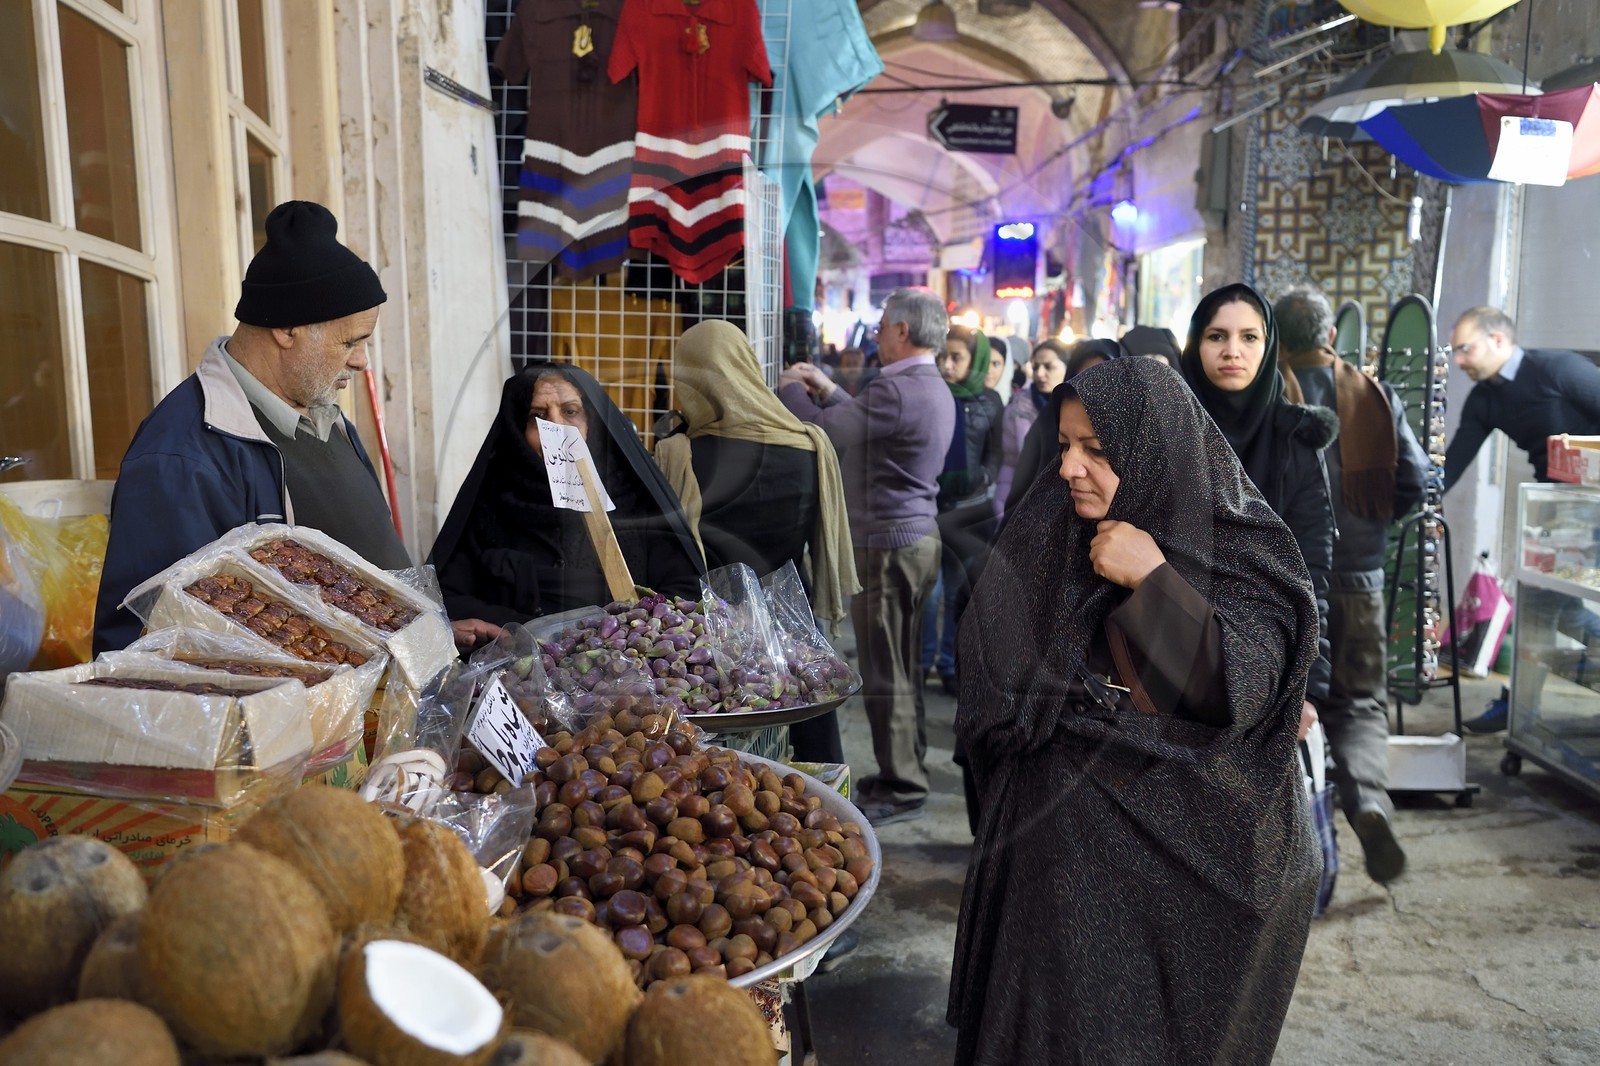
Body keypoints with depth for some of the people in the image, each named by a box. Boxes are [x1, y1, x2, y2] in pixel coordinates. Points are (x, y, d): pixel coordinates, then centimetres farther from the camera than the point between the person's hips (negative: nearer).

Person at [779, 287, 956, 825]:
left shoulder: (895, 390, -20)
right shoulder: (934, 388, 13)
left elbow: (821, 430, -18)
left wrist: (791, 388, 0)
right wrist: (827, 390, 18)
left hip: (887, 543, -10)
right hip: (918, 535, 10)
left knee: (884, 671, -1)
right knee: (903, 667, 18)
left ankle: (901, 788, 7)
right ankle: (907, 769, 29)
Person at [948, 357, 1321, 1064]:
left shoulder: (1242, 546, -10)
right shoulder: (1045, 530, -1)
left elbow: (1242, 688, -21)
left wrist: (1153, 581, -24)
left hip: (1188, 844, -2)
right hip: (1064, 839, 3)